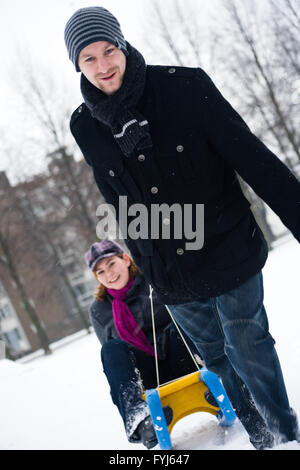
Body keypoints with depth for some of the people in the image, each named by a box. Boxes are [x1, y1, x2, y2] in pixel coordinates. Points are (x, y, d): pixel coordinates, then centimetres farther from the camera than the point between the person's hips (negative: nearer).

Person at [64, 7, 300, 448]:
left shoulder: (185, 86, -16)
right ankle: (261, 437, 39)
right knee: (216, 356, 17)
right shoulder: (86, 126, -5)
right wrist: (148, 263, 13)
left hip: (228, 250, -4)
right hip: (172, 275, 4)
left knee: (247, 347, 5)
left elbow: (253, 157, -15)